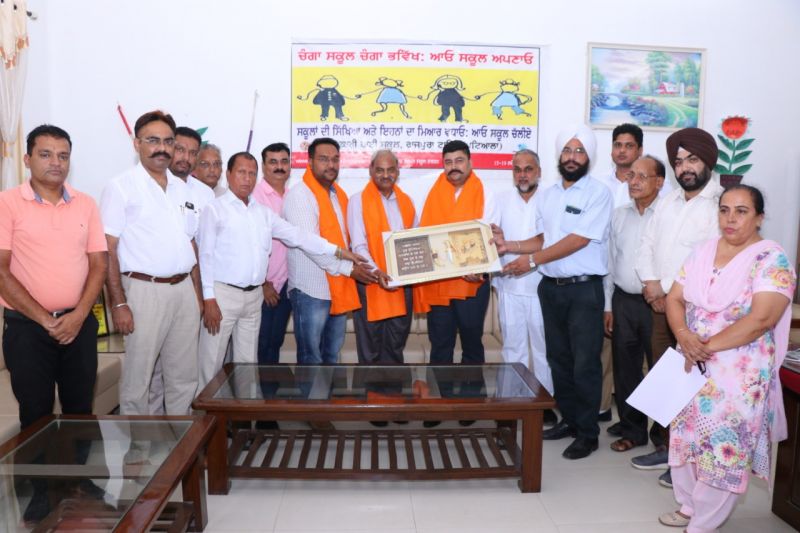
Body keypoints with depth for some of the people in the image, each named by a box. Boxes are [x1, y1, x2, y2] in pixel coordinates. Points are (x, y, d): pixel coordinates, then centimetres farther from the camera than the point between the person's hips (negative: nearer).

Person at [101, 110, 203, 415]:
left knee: (184, 376, 12)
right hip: (145, 289, -5)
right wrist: (118, 303, -14)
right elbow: (108, 250, -8)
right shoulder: (121, 187, -4)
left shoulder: (182, 188, 13)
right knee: (137, 377, 3)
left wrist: (198, 293, 13)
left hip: (184, 289, 6)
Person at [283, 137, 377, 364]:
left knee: (332, 355, 16)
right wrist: (348, 268, -17)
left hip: (340, 289, 7)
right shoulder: (299, 195, -11)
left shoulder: (339, 195, 14)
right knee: (311, 359, 1)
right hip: (312, 290, -7)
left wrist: (353, 265, 7)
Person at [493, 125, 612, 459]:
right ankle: (569, 419, 28)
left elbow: (579, 240, -16)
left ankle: (588, 433, 12)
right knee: (558, 358, 13)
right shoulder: (548, 195, 12)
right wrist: (509, 246, 0)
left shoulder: (598, 193, -8)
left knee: (585, 363, -1)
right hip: (551, 287, 6)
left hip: (584, 289, -6)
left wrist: (533, 260, -16)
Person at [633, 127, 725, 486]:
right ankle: (665, 447, 28)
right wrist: (652, 283, -3)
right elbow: (646, 247, 15)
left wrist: (671, 291, -13)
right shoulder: (667, 203, 15)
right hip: (662, 305, 7)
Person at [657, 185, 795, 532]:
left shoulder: (771, 260, -12)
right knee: (686, 438, 14)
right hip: (691, 367, 6)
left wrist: (708, 346, -19)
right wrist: (683, 335, -15)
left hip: (738, 374, -6)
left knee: (722, 449, 2)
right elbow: (675, 298, 4)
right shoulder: (703, 252, 6)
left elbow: (761, 319, -22)